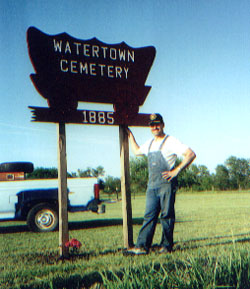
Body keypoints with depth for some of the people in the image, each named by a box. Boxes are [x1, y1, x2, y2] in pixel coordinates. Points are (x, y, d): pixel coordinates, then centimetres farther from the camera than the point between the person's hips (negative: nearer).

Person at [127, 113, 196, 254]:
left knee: (167, 215, 0)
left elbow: (191, 154, -13)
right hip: (152, 185, 7)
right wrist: (130, 135, 34)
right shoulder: (150, 143, 18)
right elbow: (136, 151, 37)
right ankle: (142, 246, 0)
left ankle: (166, 246, 7)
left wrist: (176, 171, -17)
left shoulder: (171, 141, -5)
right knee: (149, 215, 2)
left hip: (166, 184, -6)